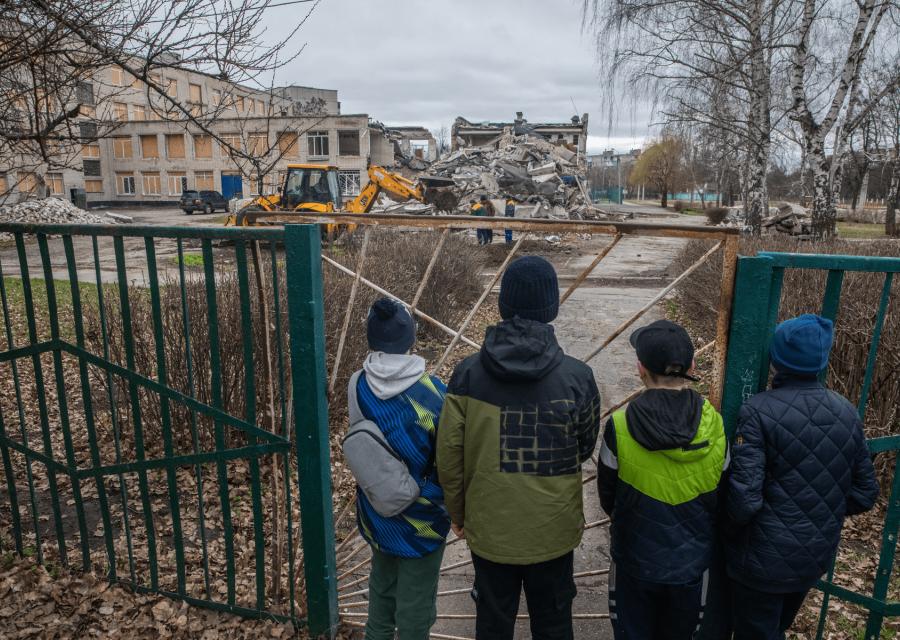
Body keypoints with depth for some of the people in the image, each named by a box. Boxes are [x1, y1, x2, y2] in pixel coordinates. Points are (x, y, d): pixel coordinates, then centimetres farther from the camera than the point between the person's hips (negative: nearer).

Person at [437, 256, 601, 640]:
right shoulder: (577, 376, -15)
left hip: (488, 528, 1)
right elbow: (585, 449, 0)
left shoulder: (468, 373, -14)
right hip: (553, 529, 0)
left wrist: (458, 512, 8)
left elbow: (448, 454, -8)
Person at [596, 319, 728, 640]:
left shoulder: (619, 427, -21)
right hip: (693, 561, 2)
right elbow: (721, 497, -1)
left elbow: (607, 496, -7)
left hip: (635, 557, -2)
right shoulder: (716, 426, -15)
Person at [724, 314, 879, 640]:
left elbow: (745, 498, -26)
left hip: (765, 560, -6)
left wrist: (730, 527, -6)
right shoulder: (846, 412, -5)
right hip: (817, 556, 6)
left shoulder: (759, 411, -23)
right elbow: (865, 493, 3)